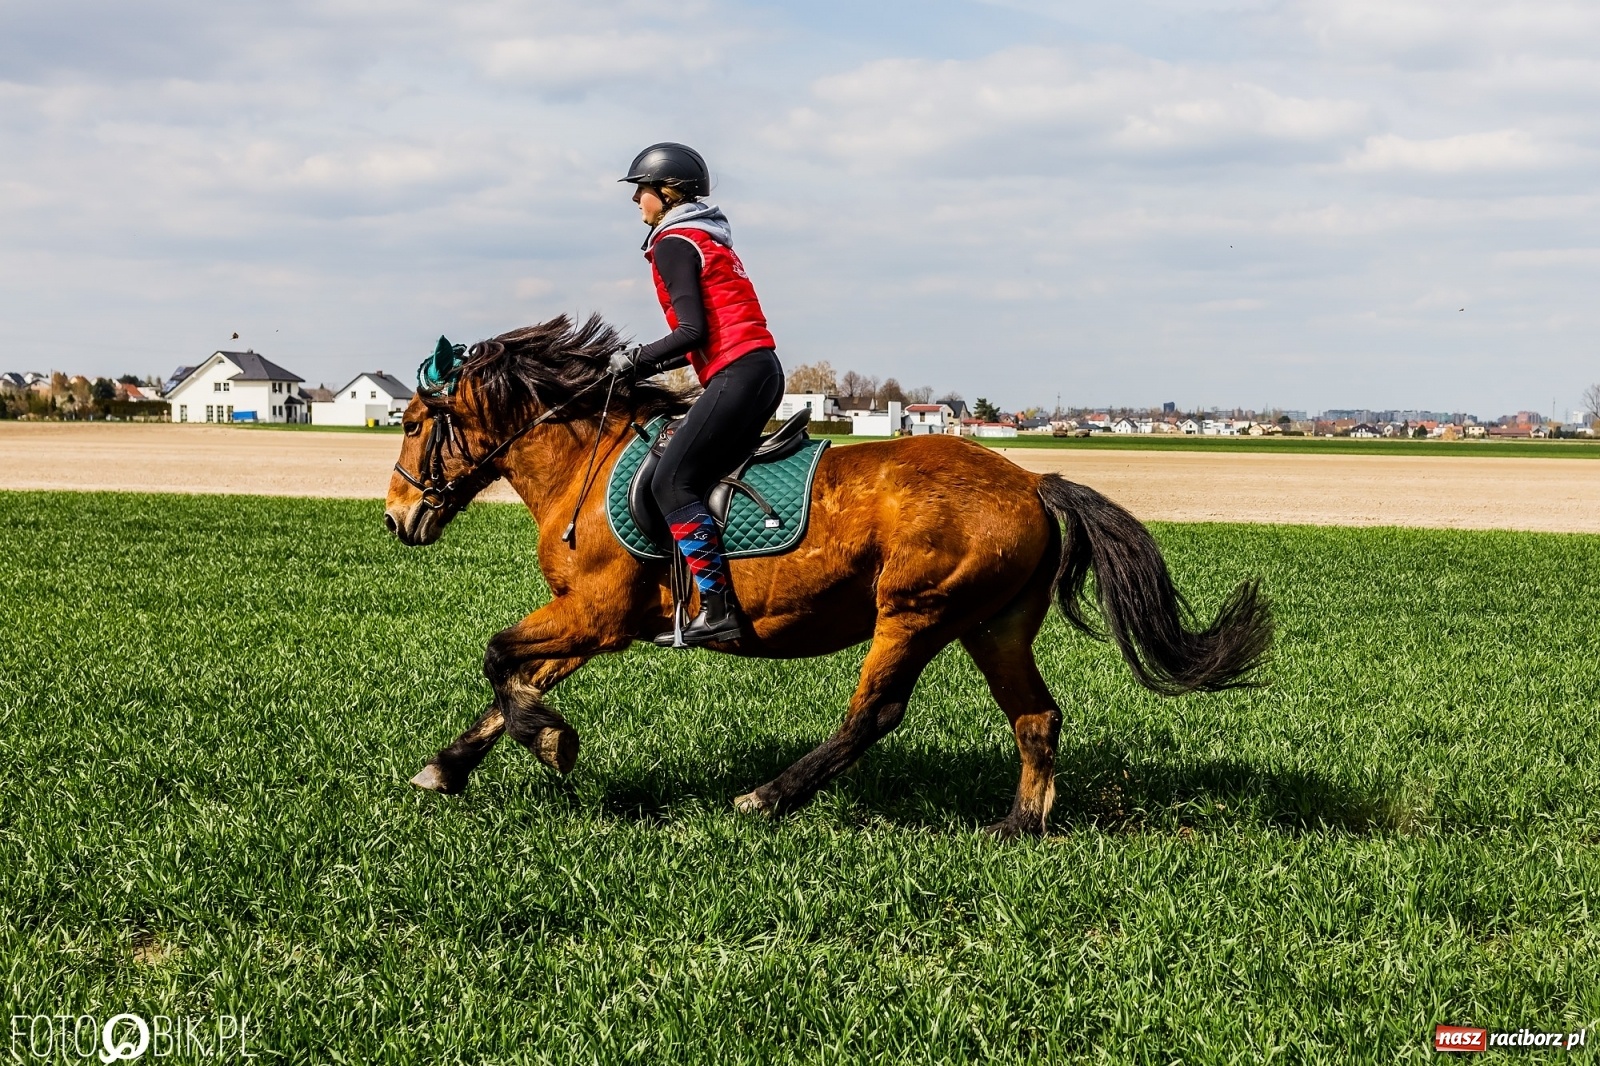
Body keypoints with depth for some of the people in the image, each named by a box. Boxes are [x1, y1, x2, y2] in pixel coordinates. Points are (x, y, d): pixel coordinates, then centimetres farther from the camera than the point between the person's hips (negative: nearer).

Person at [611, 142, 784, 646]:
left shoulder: (673, 242, -5)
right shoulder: (708, 237, 24)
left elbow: (693, 330, -16)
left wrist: (637, 359, -4)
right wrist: (645, 365, 18)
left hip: (736, 376, -10)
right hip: (760, 371, 10)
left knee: (672, 483, -13)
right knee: (697, 478, 12)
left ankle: (718, 608, -20)